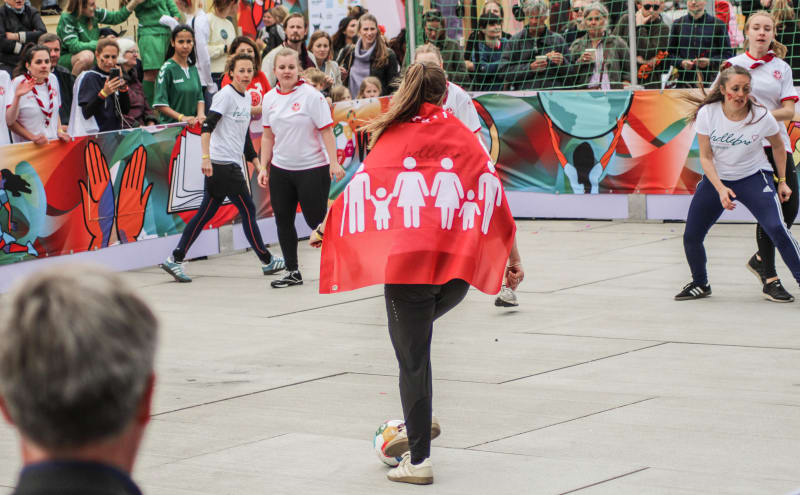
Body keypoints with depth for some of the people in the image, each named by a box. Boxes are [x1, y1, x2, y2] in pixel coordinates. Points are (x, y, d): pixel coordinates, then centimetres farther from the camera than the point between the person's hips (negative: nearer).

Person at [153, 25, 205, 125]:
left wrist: (200, 115, -4)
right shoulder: (167, 68, -3)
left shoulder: (193, 69, 15)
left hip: (193, 124, 5)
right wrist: (181, 117, -16)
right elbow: (159, 104, -8)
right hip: (172, 125, -5)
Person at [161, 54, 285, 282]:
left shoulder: (247, 98, 17)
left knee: (206, 213, 7)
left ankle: (175, 260, 7)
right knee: (248, 210, 0)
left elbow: (245, 138, 23)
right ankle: (267, 261, 11)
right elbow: (207, 126, -19)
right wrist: (206, 157, -28)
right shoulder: (225, 95, -10)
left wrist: (259, 166, 19)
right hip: (222, 163, -9)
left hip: (232, 165, 9)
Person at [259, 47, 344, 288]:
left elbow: (326, 131, -10)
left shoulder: (311, 95, -9)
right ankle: (292, 272, 17)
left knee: (316, 221, -4)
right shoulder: (270, 98, 7)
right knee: (283, 220, 6)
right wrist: (264, 167, 10)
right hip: (280, 169, 6)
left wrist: (334, 163, -16)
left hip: (312, 169, -6)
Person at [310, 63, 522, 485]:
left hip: (409, 261, -3)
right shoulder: (461, 136, 8)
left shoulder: (394, 137, 1)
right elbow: (492, 191, 7)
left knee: (413, 358, 4)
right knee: (416, 337, 25)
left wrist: (326, 229, 11)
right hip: (459, 264, 3)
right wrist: (511, 255, 13)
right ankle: (419, 423, 16)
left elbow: (363, 186, -2)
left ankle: (418, 459, 6)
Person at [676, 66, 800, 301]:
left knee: (777, 229, -22)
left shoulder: (762, 116, -18)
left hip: (754, 178, -2)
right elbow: (706, 157, -9)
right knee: (691, 236, 2)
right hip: (717, 179, 2)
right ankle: (700, 284, 28)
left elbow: (778, 146, 3)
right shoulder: (707, 113, -16)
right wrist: (720, 189, -21)